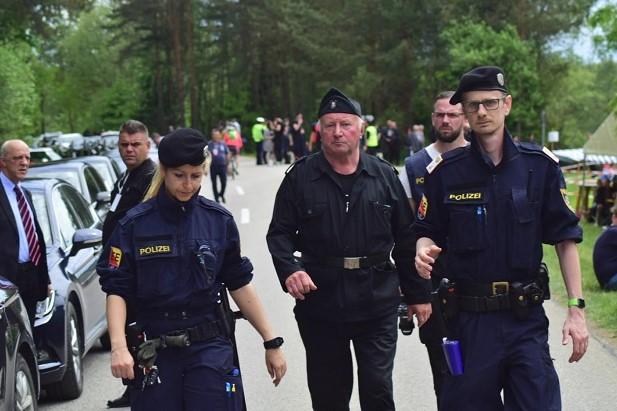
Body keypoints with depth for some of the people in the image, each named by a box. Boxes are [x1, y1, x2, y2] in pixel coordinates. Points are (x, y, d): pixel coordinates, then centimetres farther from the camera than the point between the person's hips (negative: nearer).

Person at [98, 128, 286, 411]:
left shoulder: (219, 220, 2)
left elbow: (239, 284, 8)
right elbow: (116, 290, -5)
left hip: (210, 347, 1)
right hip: (155, 352, 0)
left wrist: (271, 342, 6)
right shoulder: (135, 225, -4)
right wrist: (118, 346, -21)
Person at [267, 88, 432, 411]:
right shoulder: (300, 177, 0)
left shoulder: (384, 175, 5)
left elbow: (405, 239, 8)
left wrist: (418, 294, 9)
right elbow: (279, 233, 1)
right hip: (320, 303, 0)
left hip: (377, 303, 0)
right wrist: (289, 269, -18)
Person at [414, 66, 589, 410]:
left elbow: (565, 238, 2)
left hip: (527, 318, 0)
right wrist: (424, 251, -16)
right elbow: (428, 232, 8)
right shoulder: (445, 171, 1)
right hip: (469, 318, 0)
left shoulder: (541, 165, 0)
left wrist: (576, 308, -3)